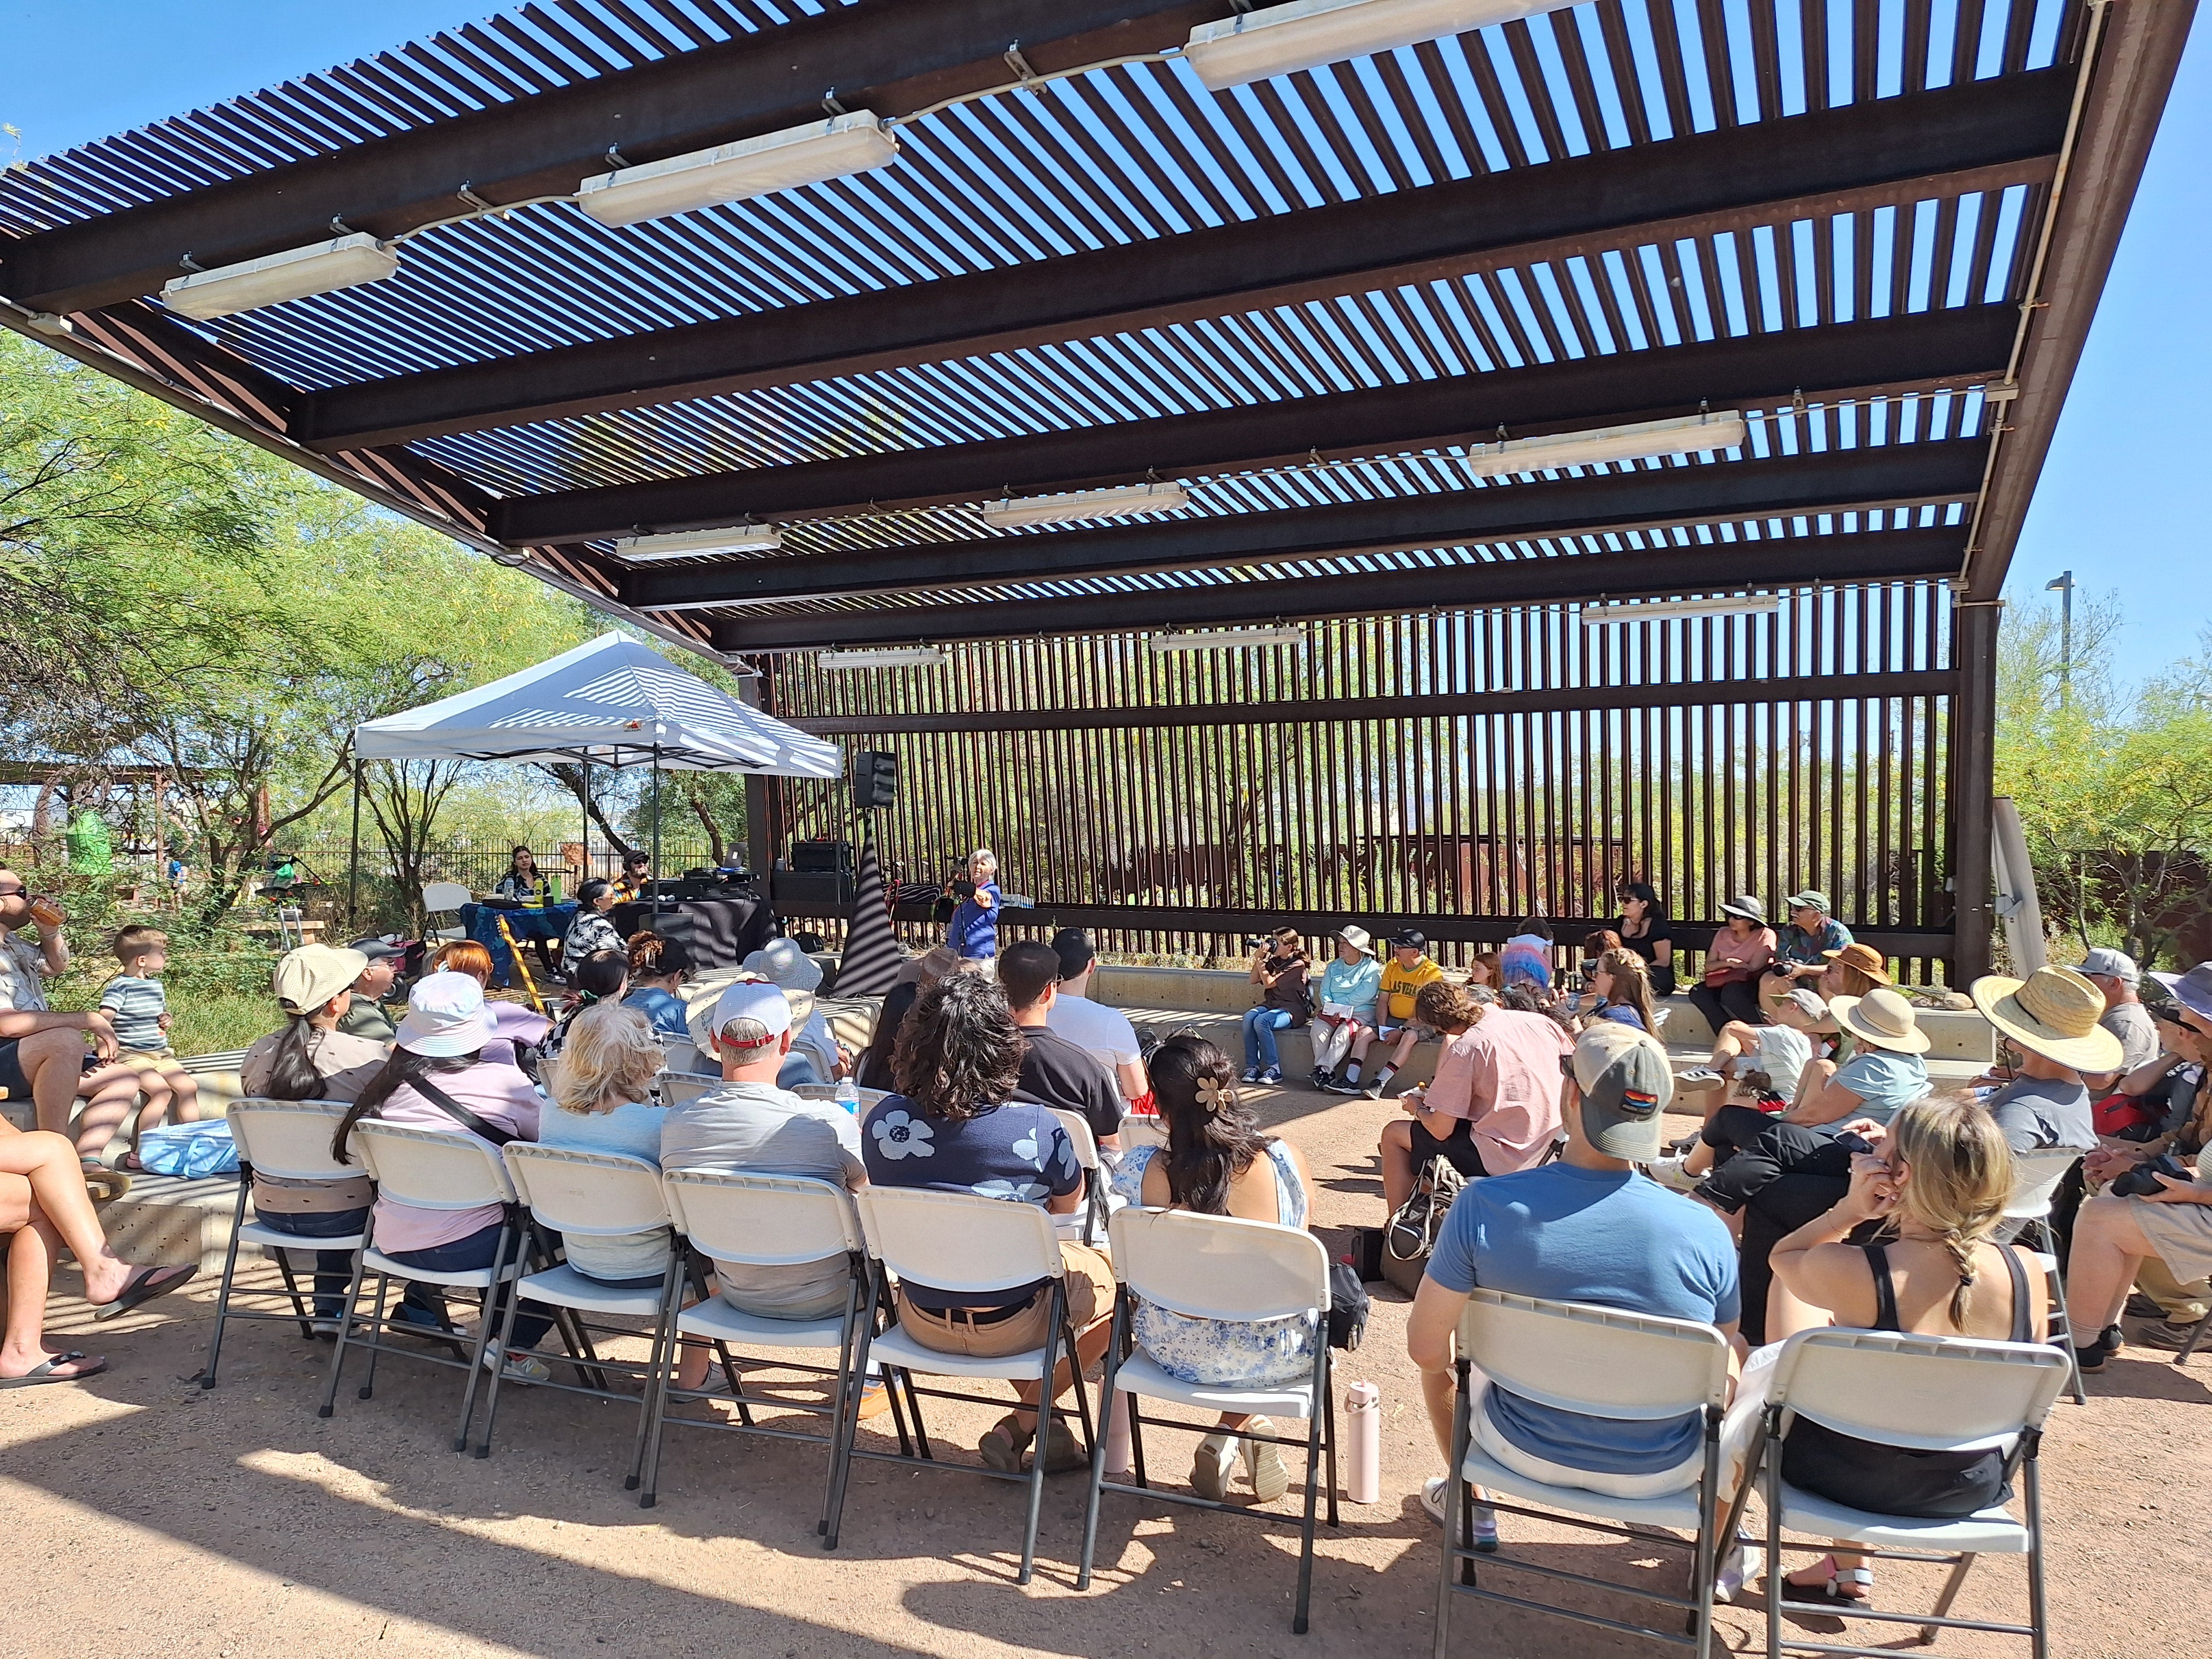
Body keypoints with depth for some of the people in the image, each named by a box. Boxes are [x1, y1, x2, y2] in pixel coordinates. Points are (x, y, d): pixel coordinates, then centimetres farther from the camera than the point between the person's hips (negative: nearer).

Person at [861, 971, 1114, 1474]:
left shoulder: (883, 1121, -16)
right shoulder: (1040, 1130, -25)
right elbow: (1068, 1205, -4)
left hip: (921, 1321, 5)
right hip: (1009, 1328, -4)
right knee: (1105, 1272, 23)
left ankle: (1040, 1419, 31)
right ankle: (1023, 1423, 19)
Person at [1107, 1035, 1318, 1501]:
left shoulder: (1138, 1171, -18)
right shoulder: (1288, 1160, -16)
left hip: (1178, 1354, 1)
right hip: (1279, 1358, 0)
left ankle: (1226, 1443, 27)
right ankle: (1239, 1427, 22)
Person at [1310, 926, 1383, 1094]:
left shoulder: (1371, 968, -1)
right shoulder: (1333, 967, 17)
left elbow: (1362, 996, -13)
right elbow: (1324, 992, 10)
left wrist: (1336, 1004, -11)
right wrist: (1331, 1009, -11)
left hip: (1361, 1014, -4)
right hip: (1332, 1014, 5)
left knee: (1343, 1033, -34)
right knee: (1319, 1028, -27)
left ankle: (1323, 1070, -30)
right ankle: (1322, 1072, -25)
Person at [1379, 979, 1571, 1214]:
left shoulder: (1463, 1050, -16)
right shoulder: (1542, 1022, 0)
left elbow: (1441, 1131, -13)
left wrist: (1417, 1109, 10)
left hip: (1500, 1160, -7)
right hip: (1548, 1149, 7)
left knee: (1393, 1135, 10)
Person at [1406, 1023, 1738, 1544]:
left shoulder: (1483, 1205, -22)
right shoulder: (1705, 1232, -20)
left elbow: (1426, 1349, -14)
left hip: (1523, 1452, 0)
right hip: (1658, 1473, 1)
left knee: (1445, 1354, 29)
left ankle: (1471, 1507, 46)